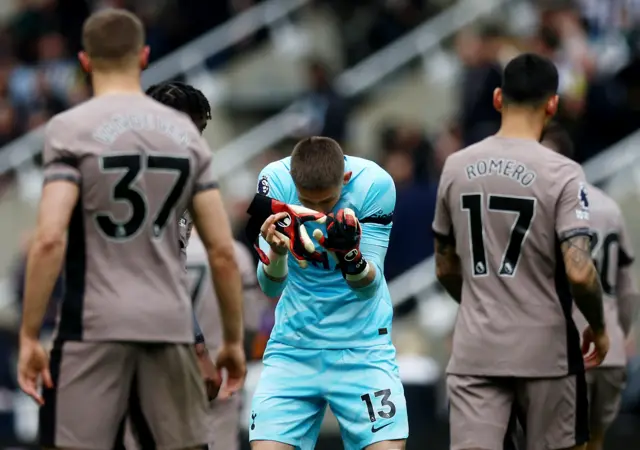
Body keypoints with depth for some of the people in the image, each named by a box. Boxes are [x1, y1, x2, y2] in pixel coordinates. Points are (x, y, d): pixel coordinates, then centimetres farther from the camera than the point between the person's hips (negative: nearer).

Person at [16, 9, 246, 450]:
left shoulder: (71, 128, -4)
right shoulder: (185, 132, 9)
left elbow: (50, 239, -15)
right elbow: (223, 251, 7)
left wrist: (29, 335, -10)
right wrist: (234, 339, 16)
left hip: (95, 326, -4)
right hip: (171, 324, 4)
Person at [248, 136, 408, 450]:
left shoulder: (375, 184, -17)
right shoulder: (274, 180, -14)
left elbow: (368, 288, -16)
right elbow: (270, 288, -16)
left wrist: (350, 254, -37)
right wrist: (277, 252, -37)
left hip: (362, 345, -1)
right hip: (294, 344, 1)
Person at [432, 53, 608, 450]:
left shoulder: (456, 167, 4)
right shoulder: (562, 174, -11)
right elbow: (579, 272, -18)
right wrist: (598, 326, 0)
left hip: (475, 349, 3)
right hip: (546, 350, -3)